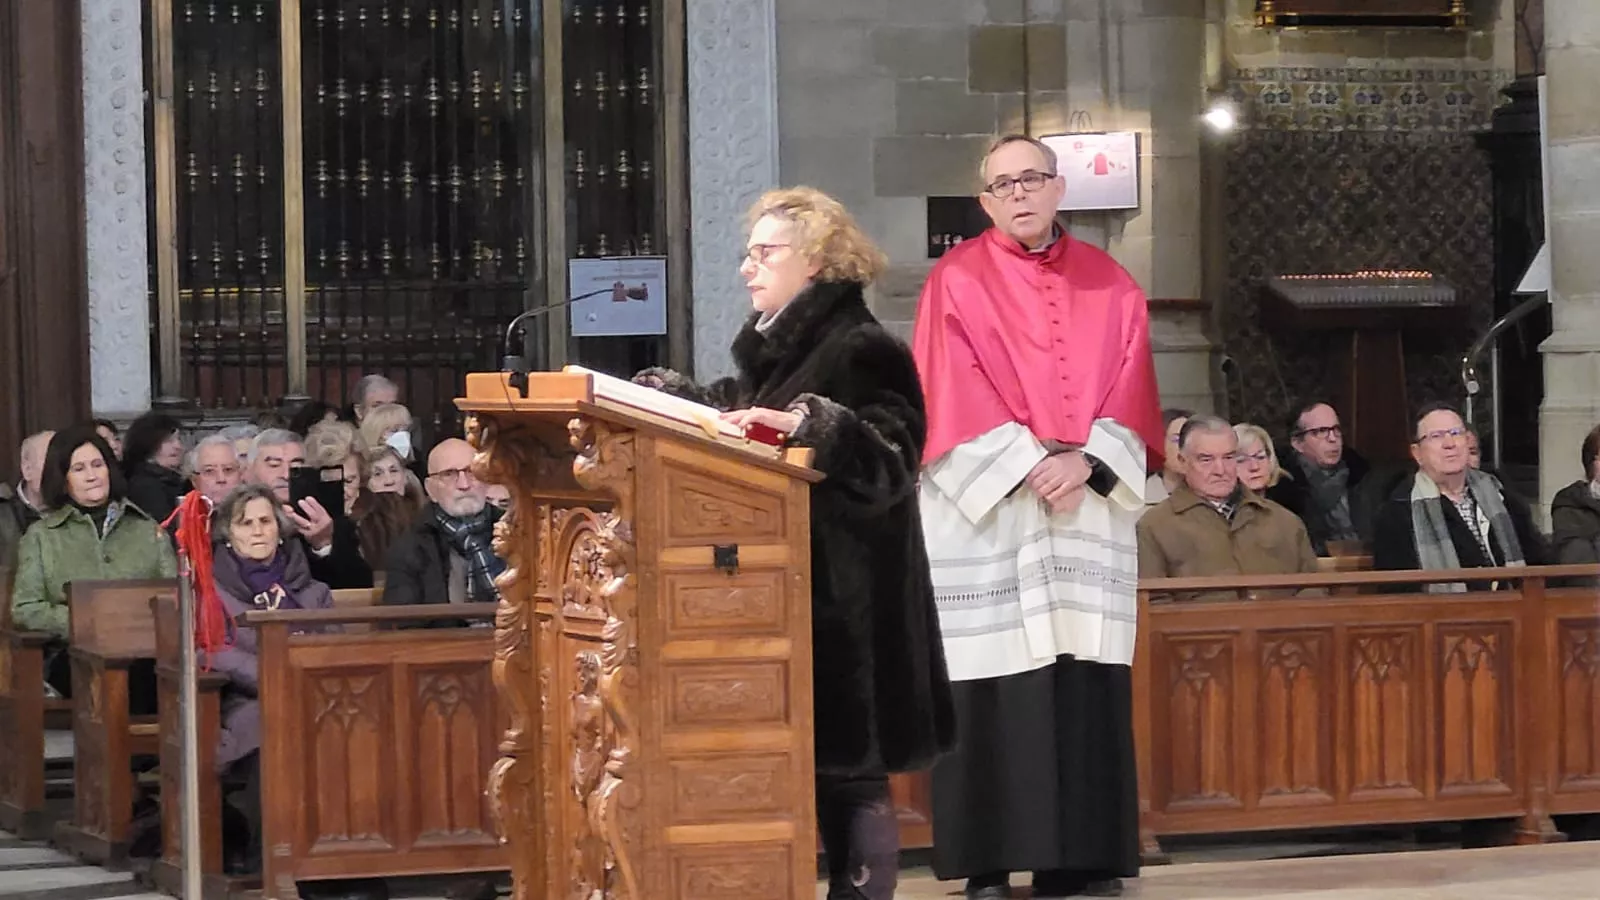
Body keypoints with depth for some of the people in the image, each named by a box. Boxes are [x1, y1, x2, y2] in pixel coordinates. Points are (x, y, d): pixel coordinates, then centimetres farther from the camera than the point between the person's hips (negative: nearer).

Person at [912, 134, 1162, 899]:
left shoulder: (1110, 285, 12)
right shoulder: (958, 280, 2)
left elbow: (1128, 393, 6)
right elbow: (955, 397, -6)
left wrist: (1085, 462, -11)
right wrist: (1028, 465, -15)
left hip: (1090, 506, 3)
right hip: (988, 509, -3)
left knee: (1086, 682, 0)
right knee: (993, 686, -6)